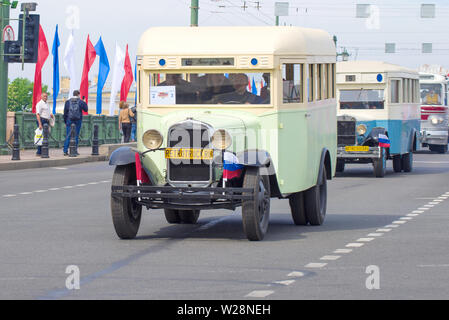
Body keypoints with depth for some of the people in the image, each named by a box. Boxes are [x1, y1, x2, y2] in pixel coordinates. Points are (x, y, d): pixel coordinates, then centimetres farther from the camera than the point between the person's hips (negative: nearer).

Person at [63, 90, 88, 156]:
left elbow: (65, 113, 5)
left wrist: (65, 122, 12)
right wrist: (85, 103, 24)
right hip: (78, 121, -1)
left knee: (68, 136, 4)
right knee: (76, 136, 3)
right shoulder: (80, 102, -1)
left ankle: (65, 151, -1)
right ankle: (75, 151, 3)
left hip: (69, 121, 1)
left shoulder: (68, 102, 4)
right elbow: (86, 109, 8)